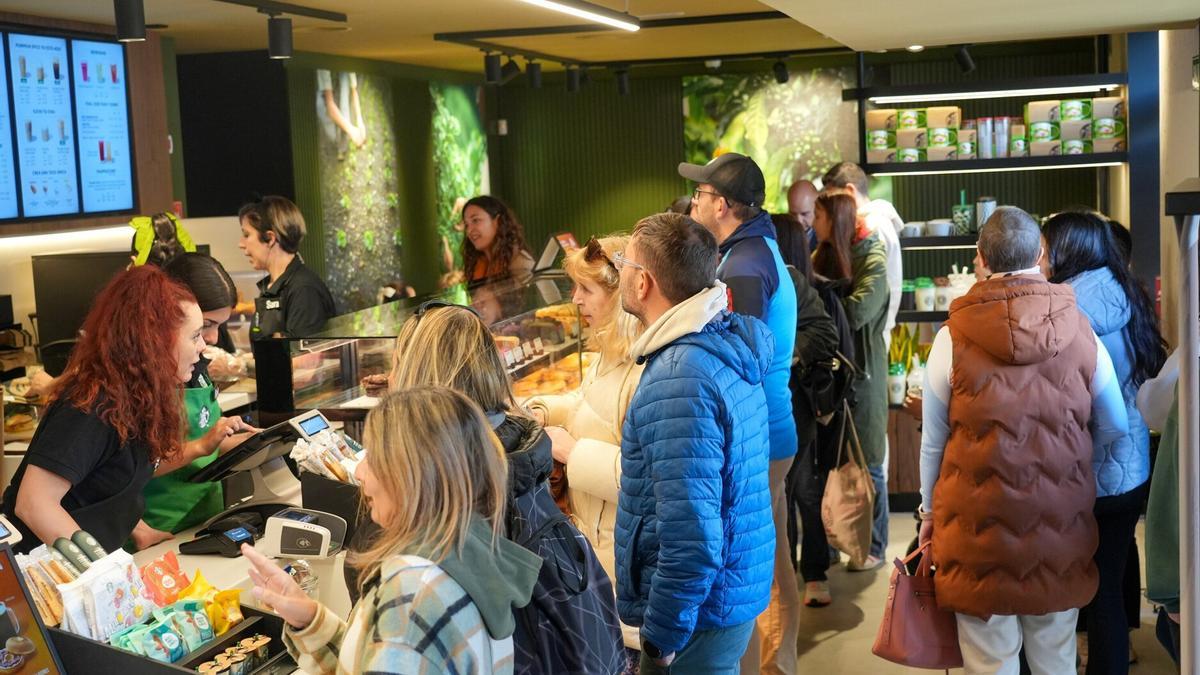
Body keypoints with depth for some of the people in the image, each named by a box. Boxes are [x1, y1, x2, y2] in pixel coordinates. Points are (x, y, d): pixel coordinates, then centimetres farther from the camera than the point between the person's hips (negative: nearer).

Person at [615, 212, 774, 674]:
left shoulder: (680, 380, -26)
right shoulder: (729, 343, 4)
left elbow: (692, 538, -28)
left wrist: (661, 636, -19)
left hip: (699, 608, -9)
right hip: (736, 588, 9)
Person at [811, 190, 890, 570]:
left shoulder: (872, 261, -9)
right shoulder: (822, 256, 8)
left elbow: (856, 313, -21)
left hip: (861, 371, -6)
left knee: (866, 462, 3)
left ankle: (874, 546, 15)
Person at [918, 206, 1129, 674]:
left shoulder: (953, 338, -9)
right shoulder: (1081, 333, -3)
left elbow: (933, 441, -1)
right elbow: (1116, 427, 10)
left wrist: (929, 511, 13)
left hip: (979, 529, -2)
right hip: (1060, 530, 2)